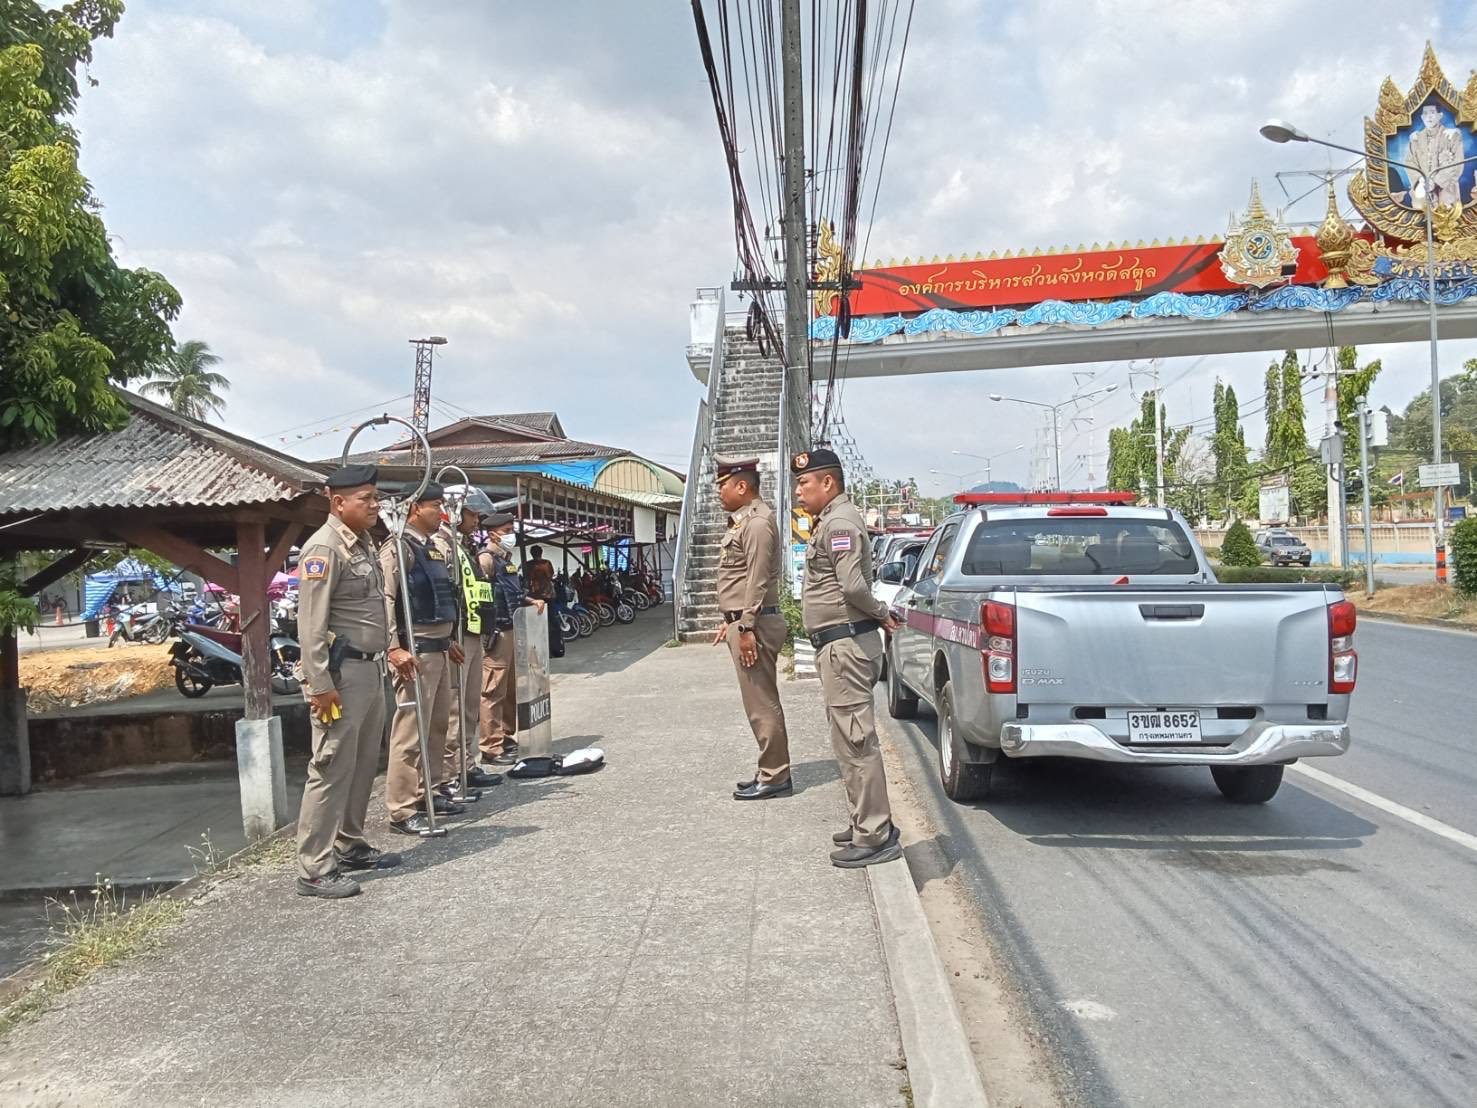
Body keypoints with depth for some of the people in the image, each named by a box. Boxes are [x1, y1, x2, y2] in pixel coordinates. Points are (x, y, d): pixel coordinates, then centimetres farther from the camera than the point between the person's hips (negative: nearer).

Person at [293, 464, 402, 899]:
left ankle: (349, 846, 29)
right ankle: (315, 870, 0)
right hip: (341, 672, -10)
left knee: (363, 765, 16)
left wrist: (387, 652, 19)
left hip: (370, 669, 10)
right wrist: (320, 684, -21)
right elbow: (311, 624, -19)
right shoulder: (324, 548, -14)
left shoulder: (363, 544, 15)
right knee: (332, 768, -6)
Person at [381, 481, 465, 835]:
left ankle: (429, 792, 26)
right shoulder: (398, 547, -11)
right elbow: (385, 599, -20)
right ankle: (402, 810, -5)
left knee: (438, 724, 15)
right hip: (415, 649, -10)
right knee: (410, 729, -9)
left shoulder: (435, 545, 16)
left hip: (439, 646, 10)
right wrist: (394, 647, -27)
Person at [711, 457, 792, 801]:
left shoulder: (757, 522, -14)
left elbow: (757, 580, -20)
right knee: (760, 703, 14)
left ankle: (775, 777, 2)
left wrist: (746, 627, -22)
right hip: (743, 621, 11)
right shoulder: (741, 521, 18)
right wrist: (731, 621, 22)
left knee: (762, 704, -5)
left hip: (755, 623, -11)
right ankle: (771, 771, 22)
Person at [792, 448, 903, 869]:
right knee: (852, 739, 16)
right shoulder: (832, 520, 18)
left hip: (845, 644, -11)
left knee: (855, 741, -7)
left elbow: (853, 585, -24)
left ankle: (874, 837, -2)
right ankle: (868, 824, 26)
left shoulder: (839, 522, -15)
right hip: (842, 643, 11)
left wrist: (881, 613, -10)